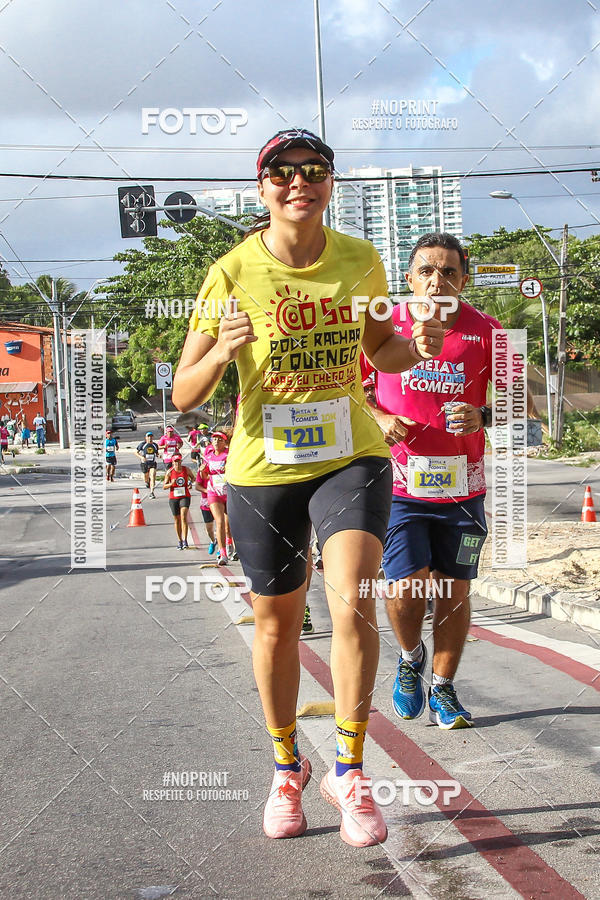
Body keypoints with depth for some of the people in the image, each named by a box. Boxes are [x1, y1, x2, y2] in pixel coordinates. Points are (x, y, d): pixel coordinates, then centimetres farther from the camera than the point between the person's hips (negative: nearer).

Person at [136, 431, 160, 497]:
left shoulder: (155, 445, 5)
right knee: (146, 478, 12)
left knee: (153, 477, -16)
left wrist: (158, 455, -4)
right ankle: (147, 482, 51)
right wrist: (141, 457, -16)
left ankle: (151, 493, -15)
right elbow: (136, 452, 0)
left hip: (153, 463, 1)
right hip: (145, 463, -1)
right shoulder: (142, 444, -5)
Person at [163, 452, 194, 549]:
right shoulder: (169, 472, -4)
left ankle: (185, 540, -19)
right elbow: (164, 487, -2)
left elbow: (192, 477, 18)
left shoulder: (186, 469, -2)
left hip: (185, 497, -1)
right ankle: (179, 541, 21)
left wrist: (190, 482, -5)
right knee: (177, 520, 8)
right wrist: (171, 484, -21)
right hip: (173, 498, 1)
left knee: (183, 517, -17)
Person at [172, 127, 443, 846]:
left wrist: (416, 348, -7)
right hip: (263, 468, 0)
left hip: (352, 457, 1)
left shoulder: (360, 261, -2)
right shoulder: (233, 273, -10)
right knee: (277, 622, 11)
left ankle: (348, 770, 1)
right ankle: (287, 767, 34)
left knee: (352, 604, -18)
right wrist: (222, 353, -30)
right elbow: (183, 396, -9)